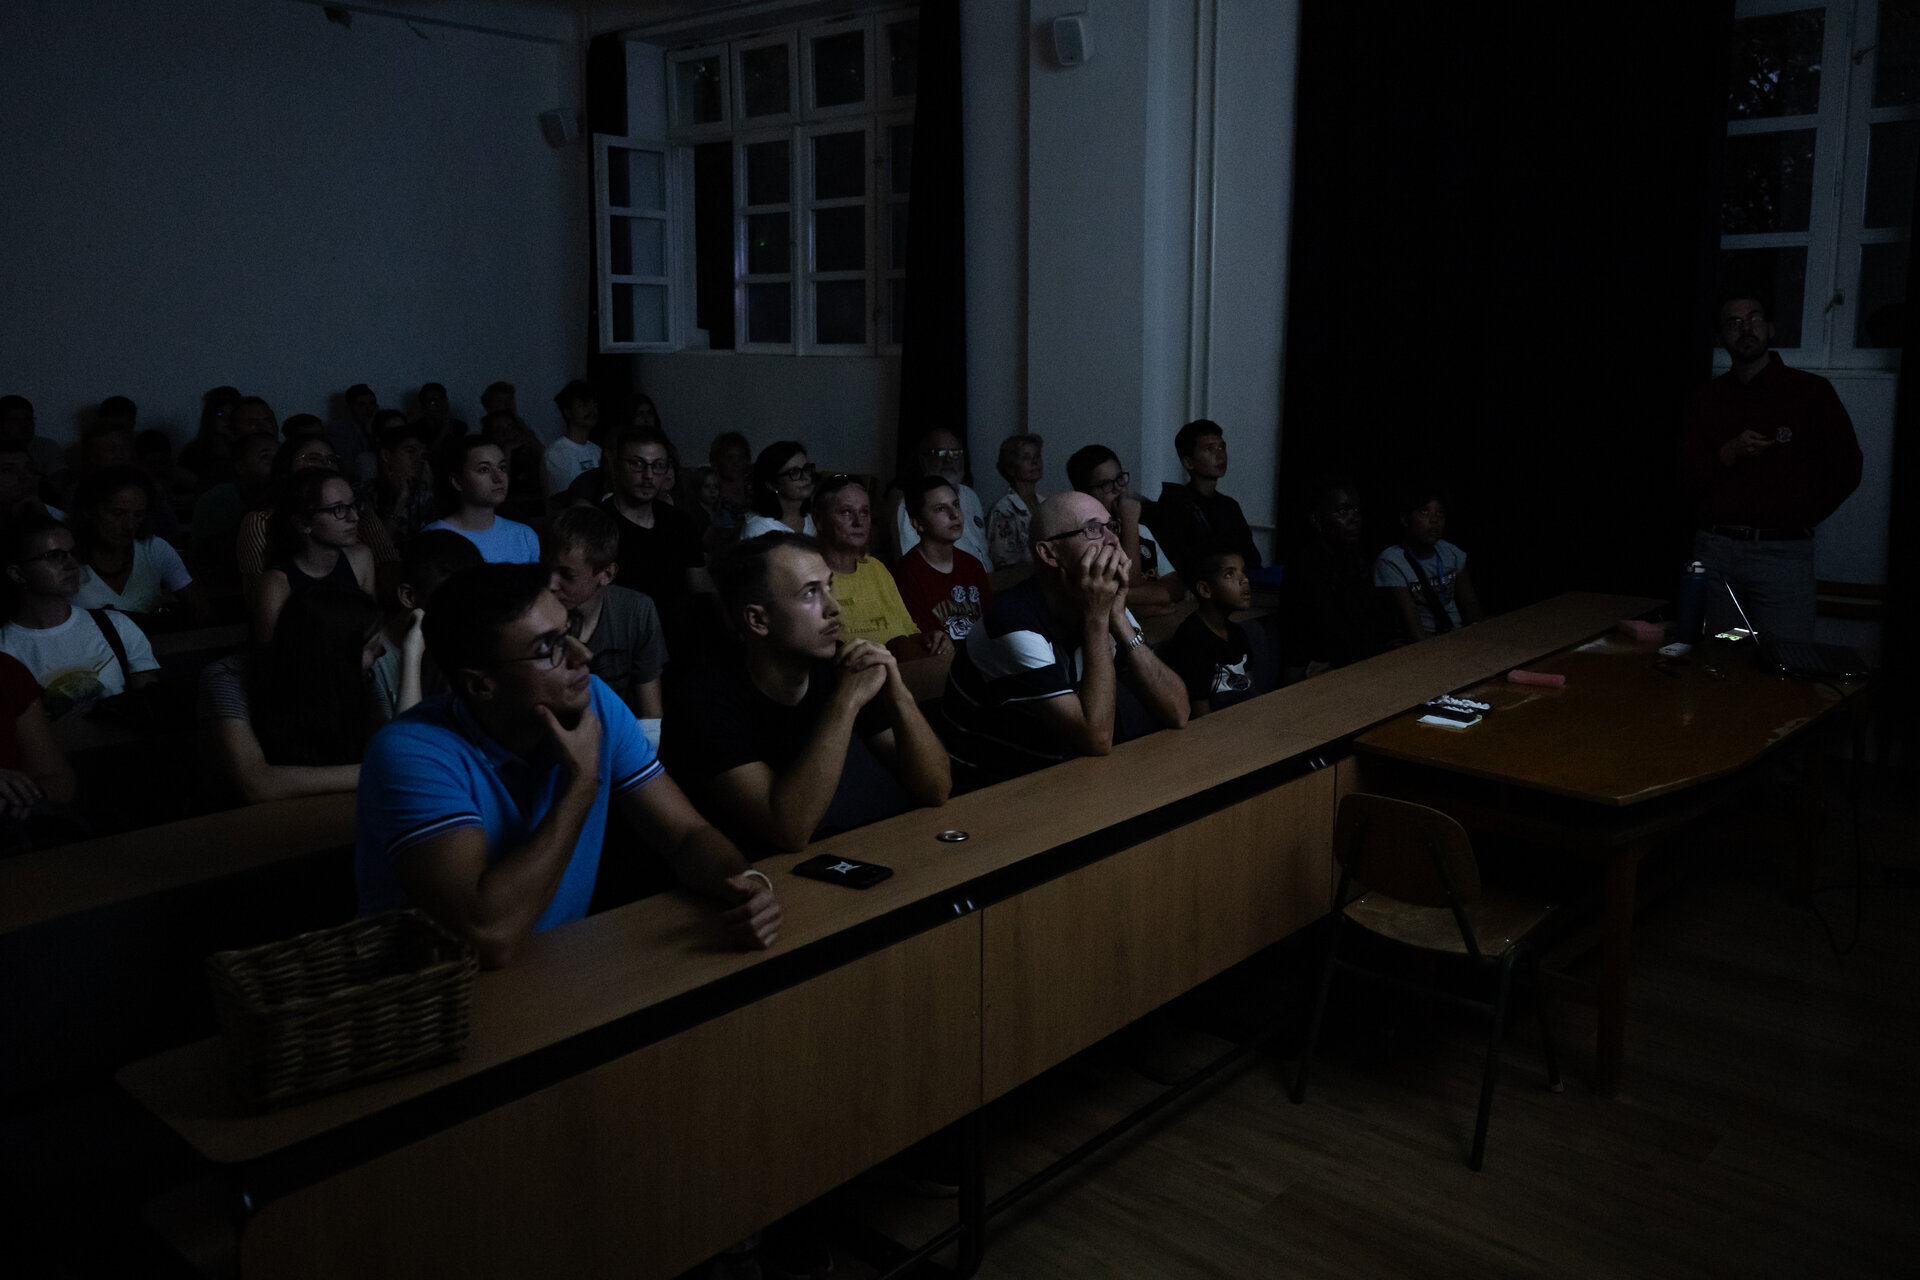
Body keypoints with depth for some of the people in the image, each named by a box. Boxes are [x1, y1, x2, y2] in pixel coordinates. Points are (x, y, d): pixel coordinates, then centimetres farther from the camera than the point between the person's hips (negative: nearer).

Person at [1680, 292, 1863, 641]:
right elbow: (1688, 479, 6)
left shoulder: (1810, 390, 6)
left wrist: (1800, 519, 4)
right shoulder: (1706, 400, 13)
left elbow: (1846, 468, 7)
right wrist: (1730, 452, -10)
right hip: (1714, 550, 2)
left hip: (1783, 552, -2)